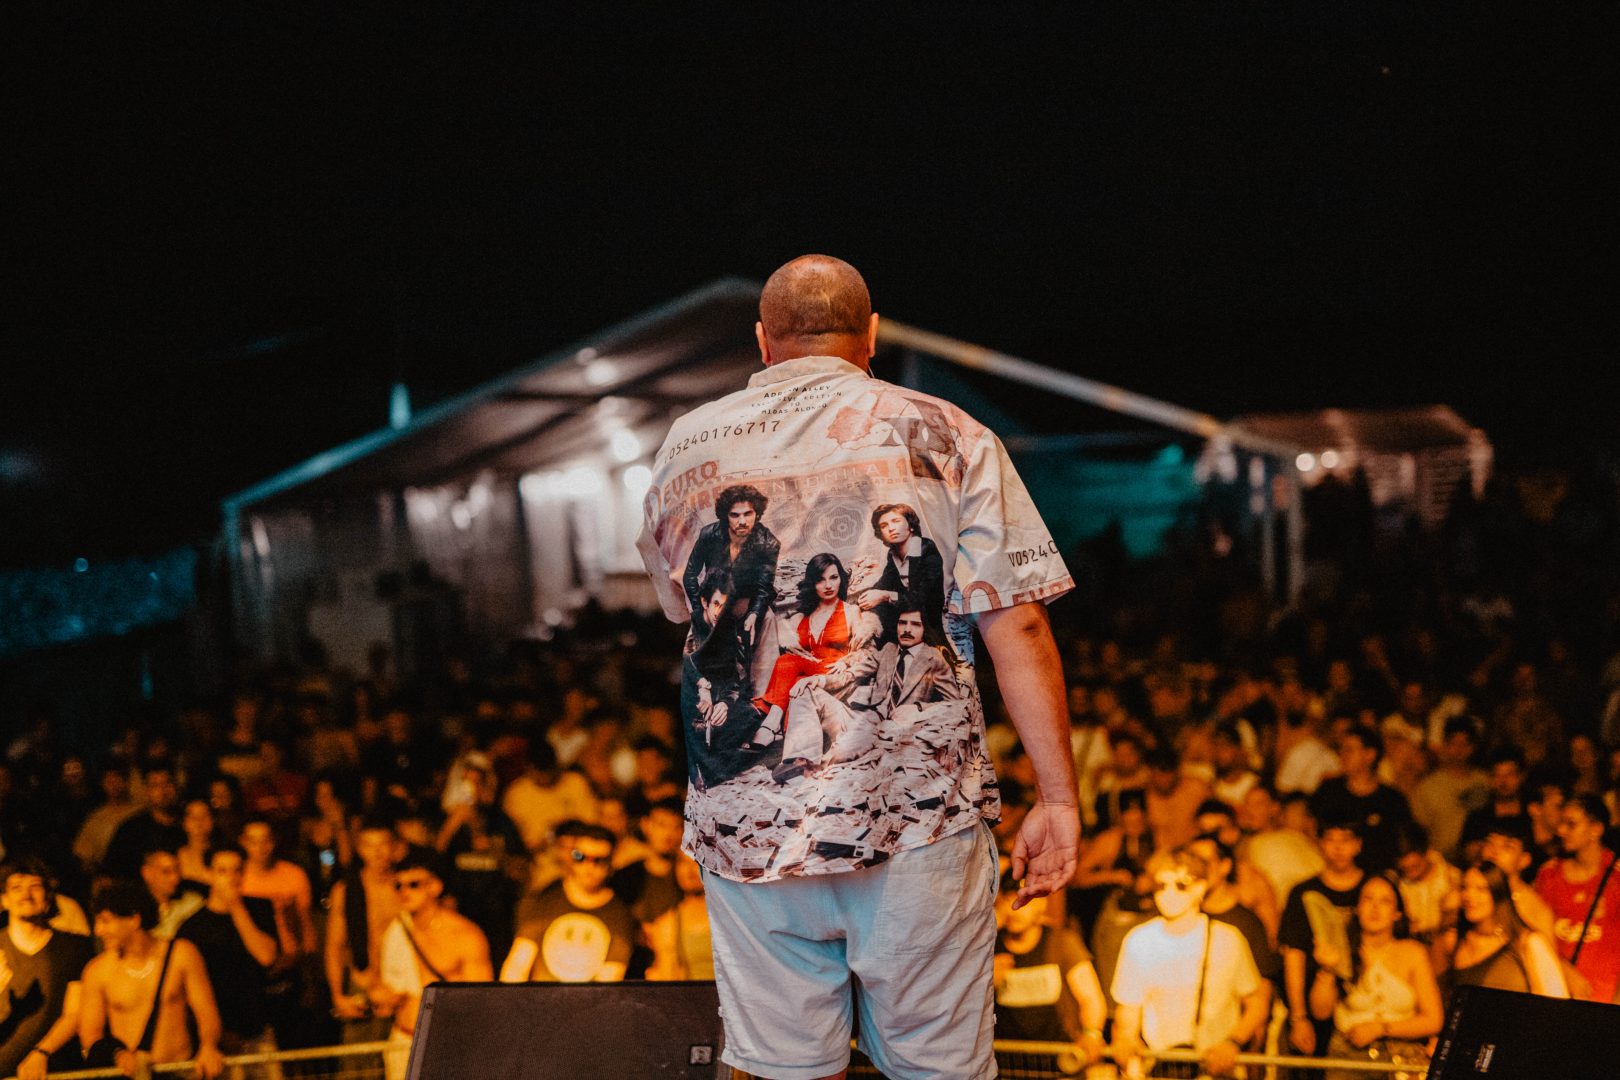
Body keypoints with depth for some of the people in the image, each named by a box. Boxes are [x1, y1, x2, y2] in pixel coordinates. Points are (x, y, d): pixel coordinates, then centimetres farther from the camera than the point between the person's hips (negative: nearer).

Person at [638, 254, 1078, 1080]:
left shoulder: (687, 448, 8)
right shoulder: (944, 438, 0)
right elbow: (1016, 625, -6)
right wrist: (1057, 797, -3)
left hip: (747, 820, 2)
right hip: (918, 818, -2)